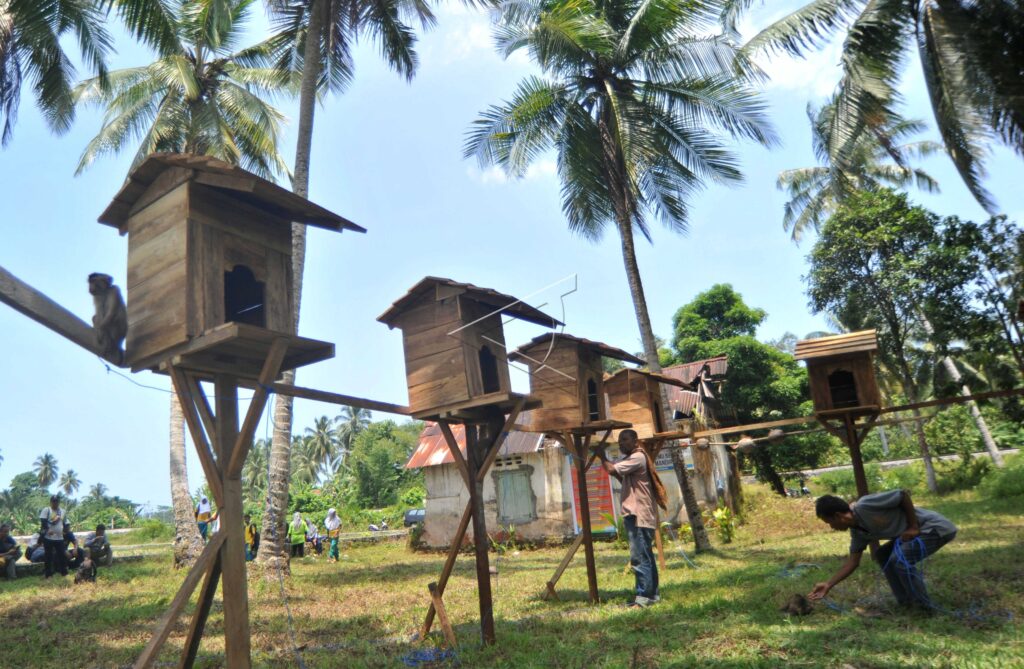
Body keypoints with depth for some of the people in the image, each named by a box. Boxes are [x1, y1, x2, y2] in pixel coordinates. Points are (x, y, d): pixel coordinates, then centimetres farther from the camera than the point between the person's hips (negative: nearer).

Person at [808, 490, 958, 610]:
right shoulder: (857, 531, 3)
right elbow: (853, 562, 7)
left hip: (937, 528, -10)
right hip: (923, 530, 10)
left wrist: (913, 527, -18)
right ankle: (907, 603, 17)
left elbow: (904, 494, -21)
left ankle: (924, 609, -6)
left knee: (900, 559, -23)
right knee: (882, 555, 13)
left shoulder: (865, 506, -25)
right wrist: (828, 585, 4)